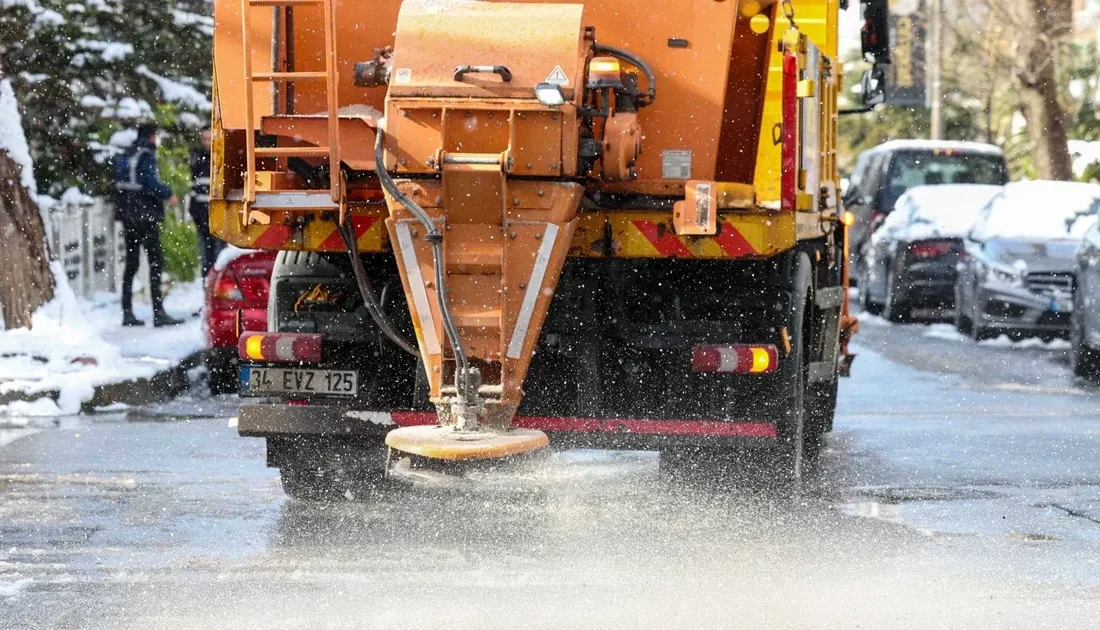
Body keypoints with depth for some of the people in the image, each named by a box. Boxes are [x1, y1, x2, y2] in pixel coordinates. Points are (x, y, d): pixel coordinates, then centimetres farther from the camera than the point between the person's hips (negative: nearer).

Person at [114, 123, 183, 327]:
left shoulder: (125, 157, 14)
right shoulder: (146, 156, -10)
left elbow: (118, 186, 16)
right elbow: (151, 183, -20)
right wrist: (168, 194, -4)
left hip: (128, 218, 8)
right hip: (147, 217, -8)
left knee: (131, 264, 12)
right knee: (156, 262, -7)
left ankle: (127, 312, 11)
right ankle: (158, 312, -13)